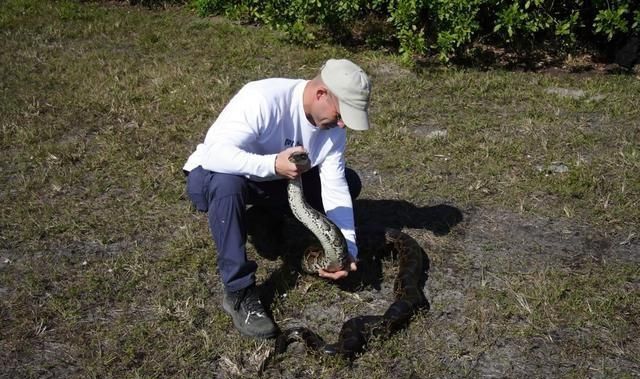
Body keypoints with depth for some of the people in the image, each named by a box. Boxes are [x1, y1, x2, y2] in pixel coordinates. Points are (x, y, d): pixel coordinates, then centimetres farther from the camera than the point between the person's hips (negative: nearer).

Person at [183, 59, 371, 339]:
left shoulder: (333, 126, -12)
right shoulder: (262, 98, -32)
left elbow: (335, 188, -13)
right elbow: (214, 153, -39)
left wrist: (347, 248, -24)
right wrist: (272, 165, -51)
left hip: (274, 180, 6)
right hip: (213, 176, -5)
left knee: (349, 181, -5)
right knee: (227, 183, -42)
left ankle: (267, 220, 8)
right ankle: (239, 293, -27)